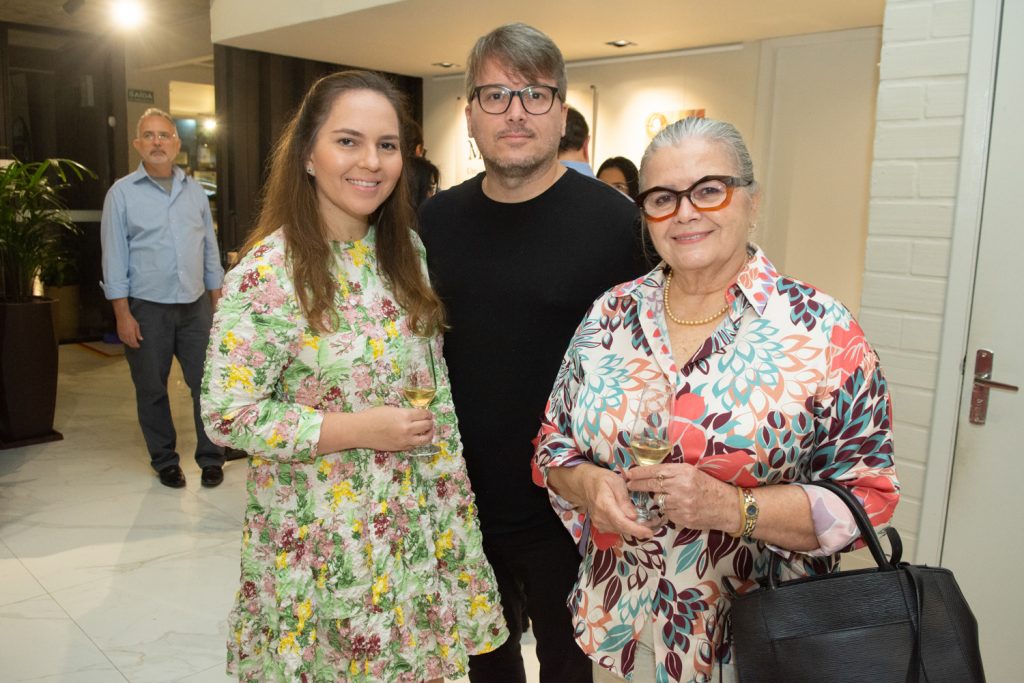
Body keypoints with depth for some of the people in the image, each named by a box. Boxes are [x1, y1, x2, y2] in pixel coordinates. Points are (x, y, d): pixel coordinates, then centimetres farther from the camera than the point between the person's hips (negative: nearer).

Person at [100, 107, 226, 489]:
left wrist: (217, 301, 8)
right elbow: (114, 257, -3)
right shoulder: (122, 193, -1)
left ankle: (211, 457, 16)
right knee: (151, 390, 8)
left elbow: (210, 250, 13)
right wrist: (122, 314, -8)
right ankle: (164, 460, 23)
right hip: (147, 310, -2)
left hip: (196, 306, 2)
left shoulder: (195, 192, 9)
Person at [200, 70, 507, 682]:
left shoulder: (407, 249, 1)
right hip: (321, 538, -4)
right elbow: (227, 415, -16)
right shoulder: (266, 272, -17)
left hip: (418, 521, 5)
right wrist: (357, 430, -21)